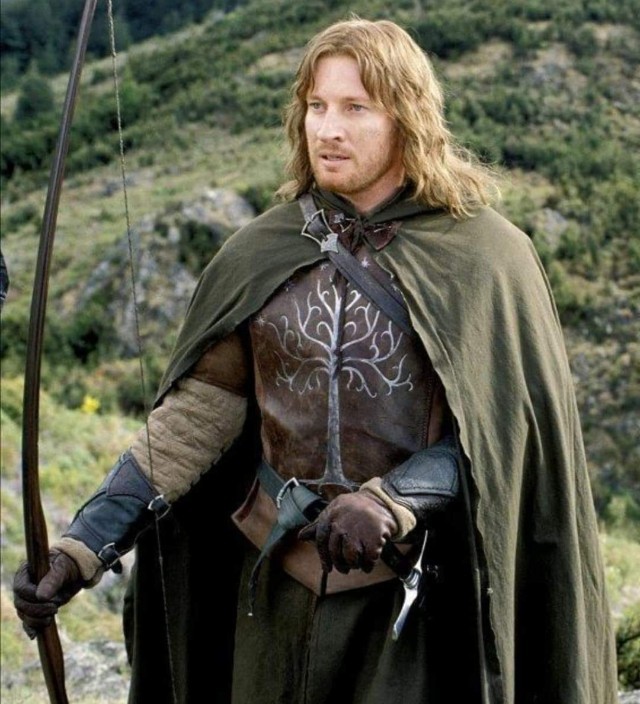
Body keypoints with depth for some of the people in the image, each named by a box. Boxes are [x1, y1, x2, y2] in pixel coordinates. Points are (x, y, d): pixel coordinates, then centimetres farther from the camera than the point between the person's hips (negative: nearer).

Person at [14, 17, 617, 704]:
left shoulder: (484, 255, -6)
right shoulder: (262, 253, 3)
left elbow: (500, 431, -9)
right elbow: (196, 413, -1)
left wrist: (390, 504, -23)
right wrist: (81, 549, -8)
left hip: (416, 592, -3)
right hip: (280, 580, 3)